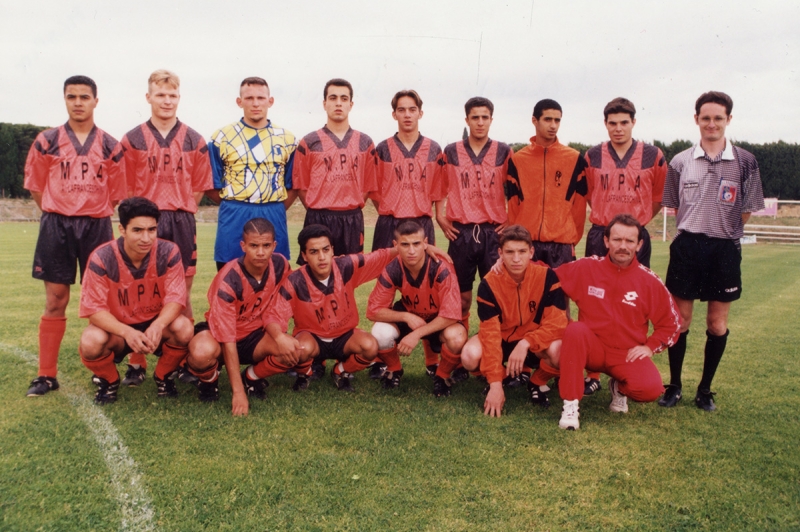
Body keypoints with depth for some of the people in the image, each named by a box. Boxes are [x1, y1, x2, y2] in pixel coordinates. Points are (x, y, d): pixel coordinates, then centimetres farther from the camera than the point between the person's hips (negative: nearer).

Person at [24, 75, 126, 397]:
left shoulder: (110, 146, 4)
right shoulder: (47, 142, 3)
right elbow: (36, 187, 9)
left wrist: (93, 217, 6)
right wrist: (60, 216, 6)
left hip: (97, 227, 0)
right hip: (57, 227, 0)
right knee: (55, 302, 2)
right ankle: (47, 375, 10)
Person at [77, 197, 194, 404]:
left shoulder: (169, 253, -17)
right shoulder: (102, 259, -21)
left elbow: (175, 298, -18)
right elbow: (94, 309, -20)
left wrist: (158, 326, -39)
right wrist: (127, 332, -38)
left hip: (156, 326, 1)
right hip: (116, 329, -1)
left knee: (183, 328, -30)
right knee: (91, 342, -32)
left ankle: (164, 376, 2)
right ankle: (109, 381, 4)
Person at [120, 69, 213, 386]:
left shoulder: (194, 141, 7)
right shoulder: (132, 140, 5)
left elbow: (199, 188, 9)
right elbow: (126, 189, 7)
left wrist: (179, 214, 2)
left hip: (182, 223, 1)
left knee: (182, 294, 4)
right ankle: (136, 363, 9)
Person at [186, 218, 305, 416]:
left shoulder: (280, 266, -14)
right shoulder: (229, 279, -28)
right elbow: (227, 338, -29)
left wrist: (280, 336, -30)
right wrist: (238, 392, -32)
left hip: (256, 334, 4)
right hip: (221, 333, -4)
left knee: (298, 352, -27)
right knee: (202, 353, -39)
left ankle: (252, 377, 4)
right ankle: (209, 380, 0)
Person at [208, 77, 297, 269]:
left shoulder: (287, 139, 8)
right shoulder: (221, 138, 3)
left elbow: (293, 184, 12)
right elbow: (211, 184, 5)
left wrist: (275, 209, 4)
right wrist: (233, 205, 2)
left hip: (274, 219, 2)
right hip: (234, 219, -2)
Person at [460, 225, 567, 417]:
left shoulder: (546, 276, -20)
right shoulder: (489, 283, -21)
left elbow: (557, 322, -19)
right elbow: (490, 333, -24)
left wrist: (525, 343, -33)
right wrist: (495, 383, -30)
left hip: (536, 342, 0)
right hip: (503, 340, 1)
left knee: (558, 351, -34)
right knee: (470, 356, -30)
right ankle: (504, 378, 5)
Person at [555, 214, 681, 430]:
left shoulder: (649, 281, -5)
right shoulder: (586, 268, -7)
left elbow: (671, 323, 6)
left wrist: (650, 347, -6)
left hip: (629, 354, 1)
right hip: (591, 348, 0)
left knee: (651, 388, -27)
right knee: (575, 329, -33)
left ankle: (620, 387, 13)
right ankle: (570, 404, -23)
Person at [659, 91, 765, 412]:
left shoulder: (745, 162, -1)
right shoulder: (680, 162, 3)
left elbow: (747, 211, 5)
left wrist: (723, 229, 4)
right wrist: (695, 229, 6)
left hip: (725, 250, 0)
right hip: (687, 247, 1)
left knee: (717, 323, 7)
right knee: (680, 320, 6)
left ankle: (705, 389, 21)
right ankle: (674, 386, 19)